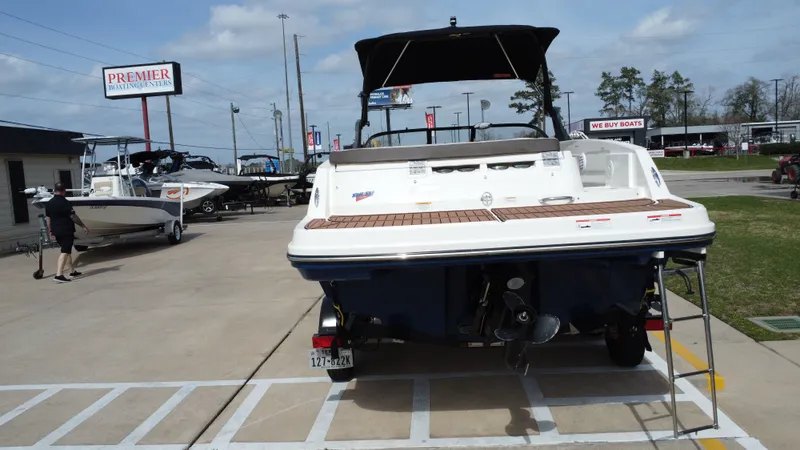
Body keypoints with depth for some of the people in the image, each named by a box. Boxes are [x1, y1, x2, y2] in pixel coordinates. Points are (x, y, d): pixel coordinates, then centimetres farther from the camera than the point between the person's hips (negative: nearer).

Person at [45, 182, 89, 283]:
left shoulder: (48, 203, 8)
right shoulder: (65, 203, -14)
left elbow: (48, 218, 11)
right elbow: (73, 216, -15)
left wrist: (50, 231, 17)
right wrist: (83, 226, -7)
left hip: (56, 231, 8)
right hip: (67, 230, -7)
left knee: (67, 250, 19)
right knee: (65, 252, -8)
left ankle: (72, 271, 26)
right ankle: (59, 275, -17)